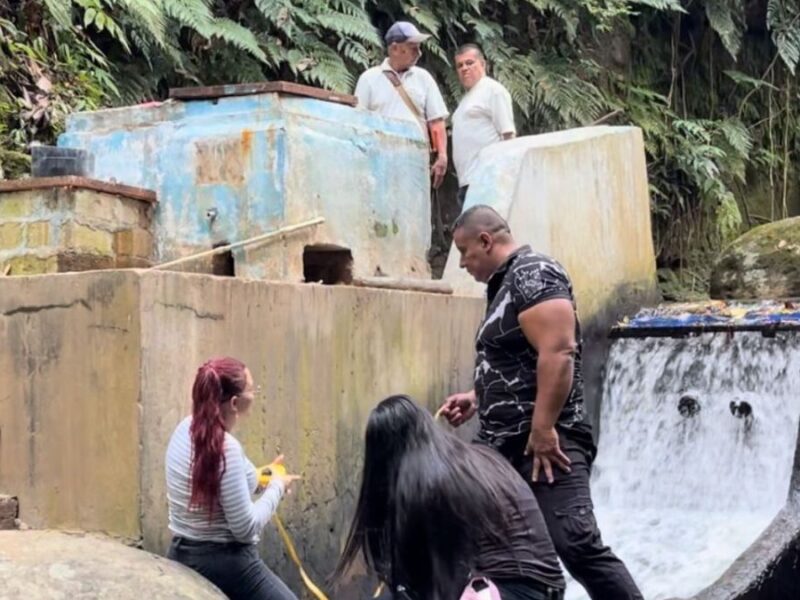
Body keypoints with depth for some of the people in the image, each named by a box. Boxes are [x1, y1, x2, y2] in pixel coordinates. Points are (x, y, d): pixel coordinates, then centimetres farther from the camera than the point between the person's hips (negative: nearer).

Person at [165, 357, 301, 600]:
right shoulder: (226, 448, -22)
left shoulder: (186, 429, 3)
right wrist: (276, 487, -5)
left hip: (182, 557, 8)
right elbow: (245, 527, -19)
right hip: (225, 564, -8)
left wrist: (257, 480, 13)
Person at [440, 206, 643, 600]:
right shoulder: (504, 285, 19)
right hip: (505, 444, 10)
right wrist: (477, 398, 19)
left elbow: (558, 354, -22)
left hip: (544, 442, -10)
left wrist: (543, 429, -24)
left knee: (576, 545, -18)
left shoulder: (533, 274, -11)